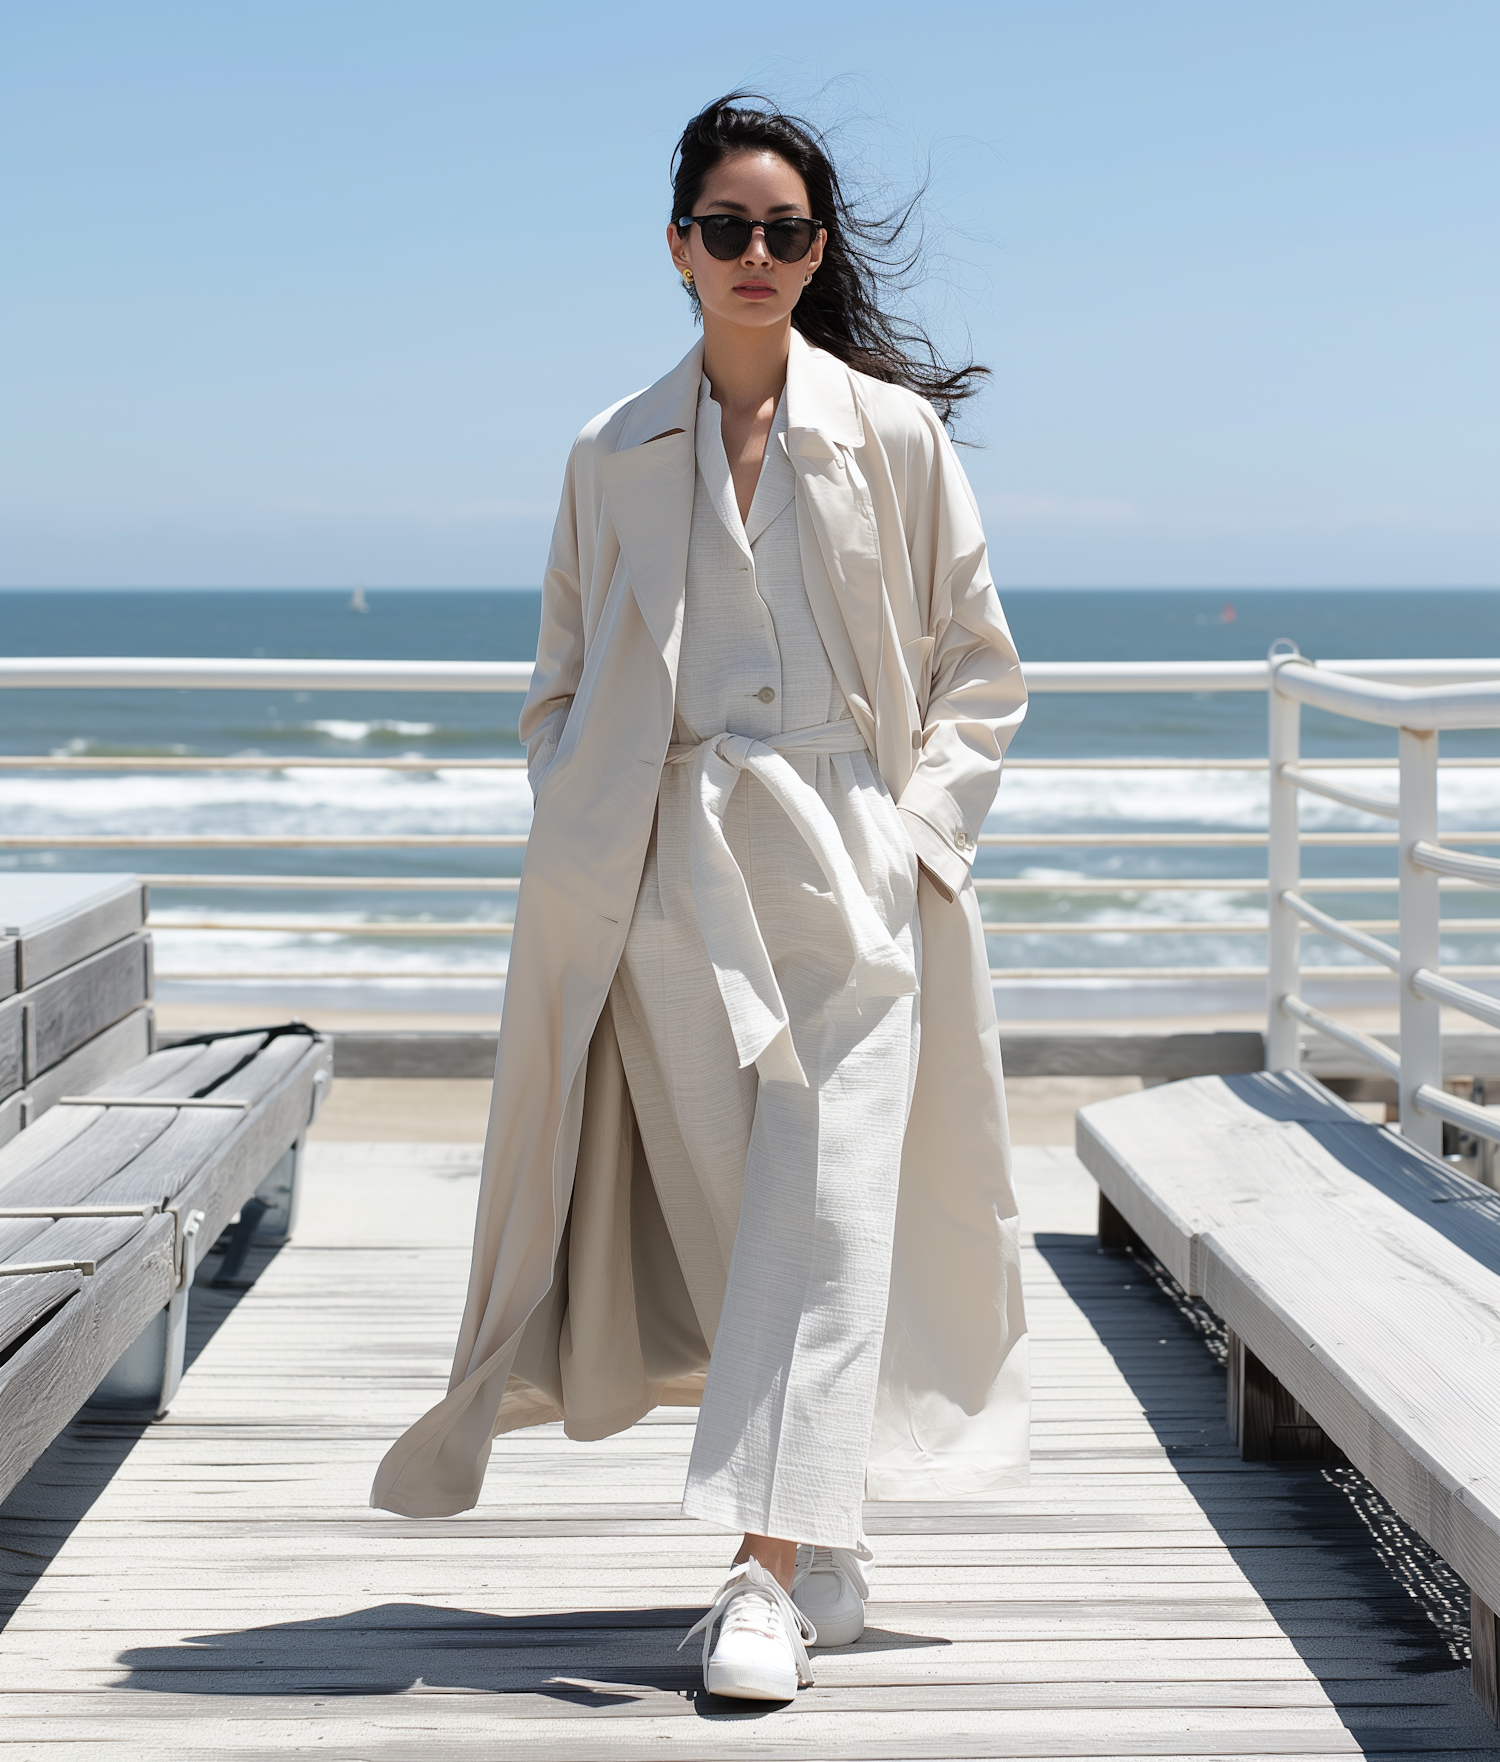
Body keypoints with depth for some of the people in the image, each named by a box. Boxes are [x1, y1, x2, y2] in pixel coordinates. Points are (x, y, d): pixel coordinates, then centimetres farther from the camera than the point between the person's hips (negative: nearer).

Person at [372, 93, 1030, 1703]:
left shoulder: (896, 435, 5)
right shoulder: (613, 456, 10)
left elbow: (979, 667, 8)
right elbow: (561, 685, 15)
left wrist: (918, 828, -4)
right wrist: (577, 844, 2)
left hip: (848, 861, -1)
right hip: (673, 873, 2)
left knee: (824, 1201, -10)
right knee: (723, 1207, 4)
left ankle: (771, 1571, -9)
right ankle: (824, 1549, 20)